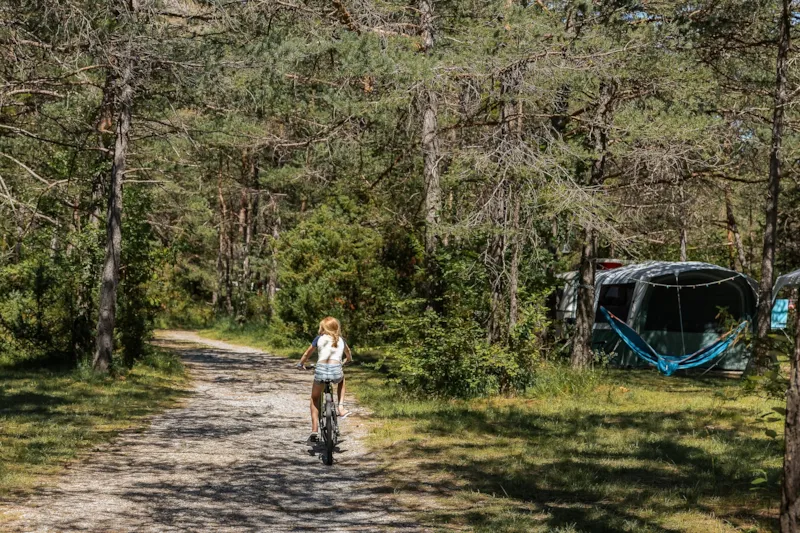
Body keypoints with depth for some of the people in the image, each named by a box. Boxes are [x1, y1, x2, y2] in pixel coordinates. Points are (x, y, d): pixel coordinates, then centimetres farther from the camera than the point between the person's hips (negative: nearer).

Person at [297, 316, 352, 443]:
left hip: (321, 370, -1)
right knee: (341, 378, 39)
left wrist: (301, 364, 47)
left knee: (314, 399, 22)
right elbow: (348, 354, 42)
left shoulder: (319, 339, 16)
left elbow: (307, 354, 27)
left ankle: (314, 432, 11)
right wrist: (347, 361, 65)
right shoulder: (341, 340, 22)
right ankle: (341, 408, 21)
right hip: (336, 371, 1)